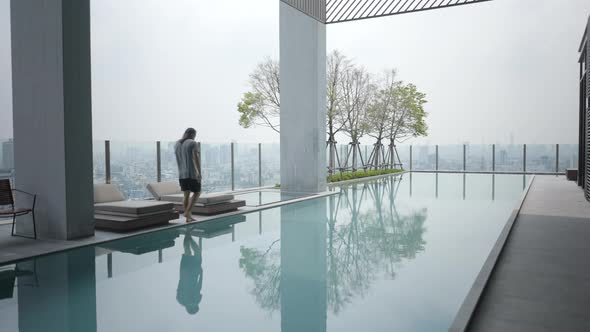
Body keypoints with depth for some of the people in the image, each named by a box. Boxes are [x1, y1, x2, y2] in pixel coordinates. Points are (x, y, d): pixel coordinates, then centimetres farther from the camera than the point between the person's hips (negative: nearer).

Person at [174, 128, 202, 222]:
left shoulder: (176, 144, 12)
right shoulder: (192, 143, -10)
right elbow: (196, 158, -20)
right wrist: (199, 172, -23)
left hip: (181, 174, 6)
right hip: (192, 173, -6)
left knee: (186, 195, 10)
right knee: (197, 193, 9)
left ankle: (188, 217, 11)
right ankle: (187, 212, -5)